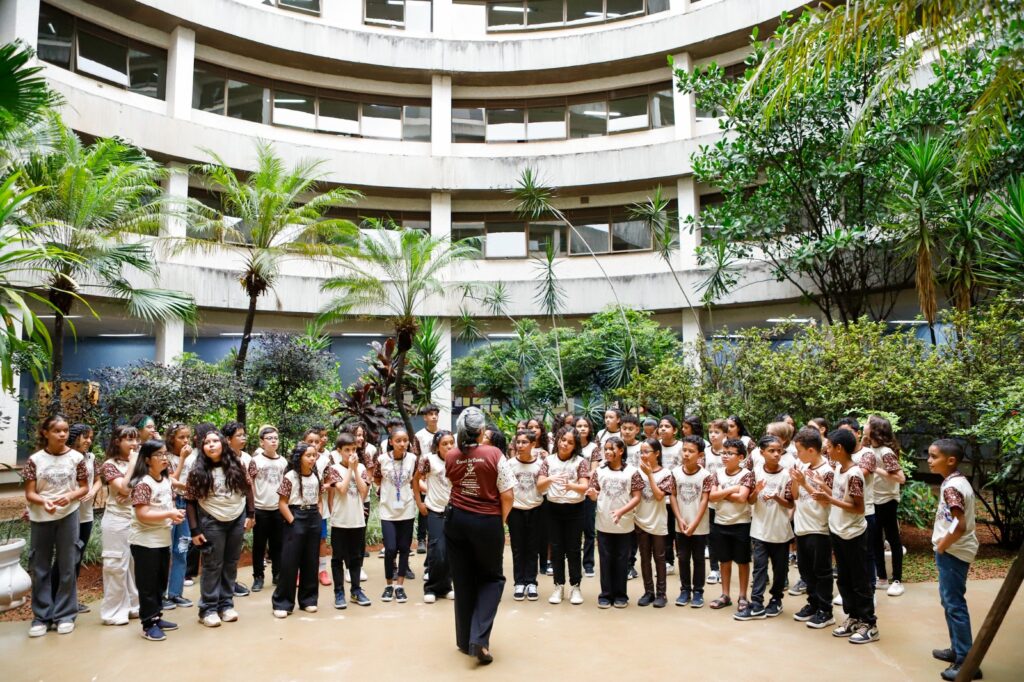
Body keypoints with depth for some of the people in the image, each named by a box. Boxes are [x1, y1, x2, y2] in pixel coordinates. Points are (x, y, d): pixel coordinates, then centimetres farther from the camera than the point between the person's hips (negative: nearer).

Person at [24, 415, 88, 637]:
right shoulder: (35, 459, -5)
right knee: (40, 568, 8)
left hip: (68, 516, 0)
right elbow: (29, 494, -3)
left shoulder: (76, 457, -4)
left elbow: (84, 487, 3)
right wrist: (44, 501, -24)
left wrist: (69, 496, -17)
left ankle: (65, 615, 16)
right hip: (40, 518, 1)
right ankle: (41, 616, 20)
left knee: (67, 566, 6)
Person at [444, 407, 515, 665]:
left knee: (463, 581, 16)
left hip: (457, 521, 3)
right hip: (487, 523, -3)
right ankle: (479, 639, -1)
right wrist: (500, 521, 4)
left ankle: (465, 640, 26)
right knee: (491, 578, 14)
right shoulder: (494, 454, -14)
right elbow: (507, 496, -11)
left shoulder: (450, 457, -3)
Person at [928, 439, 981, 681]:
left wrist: (942, 546, -16)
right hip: (953, 551, 10)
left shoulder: (951, 486, -23)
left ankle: (967, 661, 5)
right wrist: (943, 544, 13)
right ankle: (957, 649, 30)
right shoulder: (956, 481, 8)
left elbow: (960, 525, -28)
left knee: (955, 605, -3)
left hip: (953, 552, -10)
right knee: (949, 601, 19)